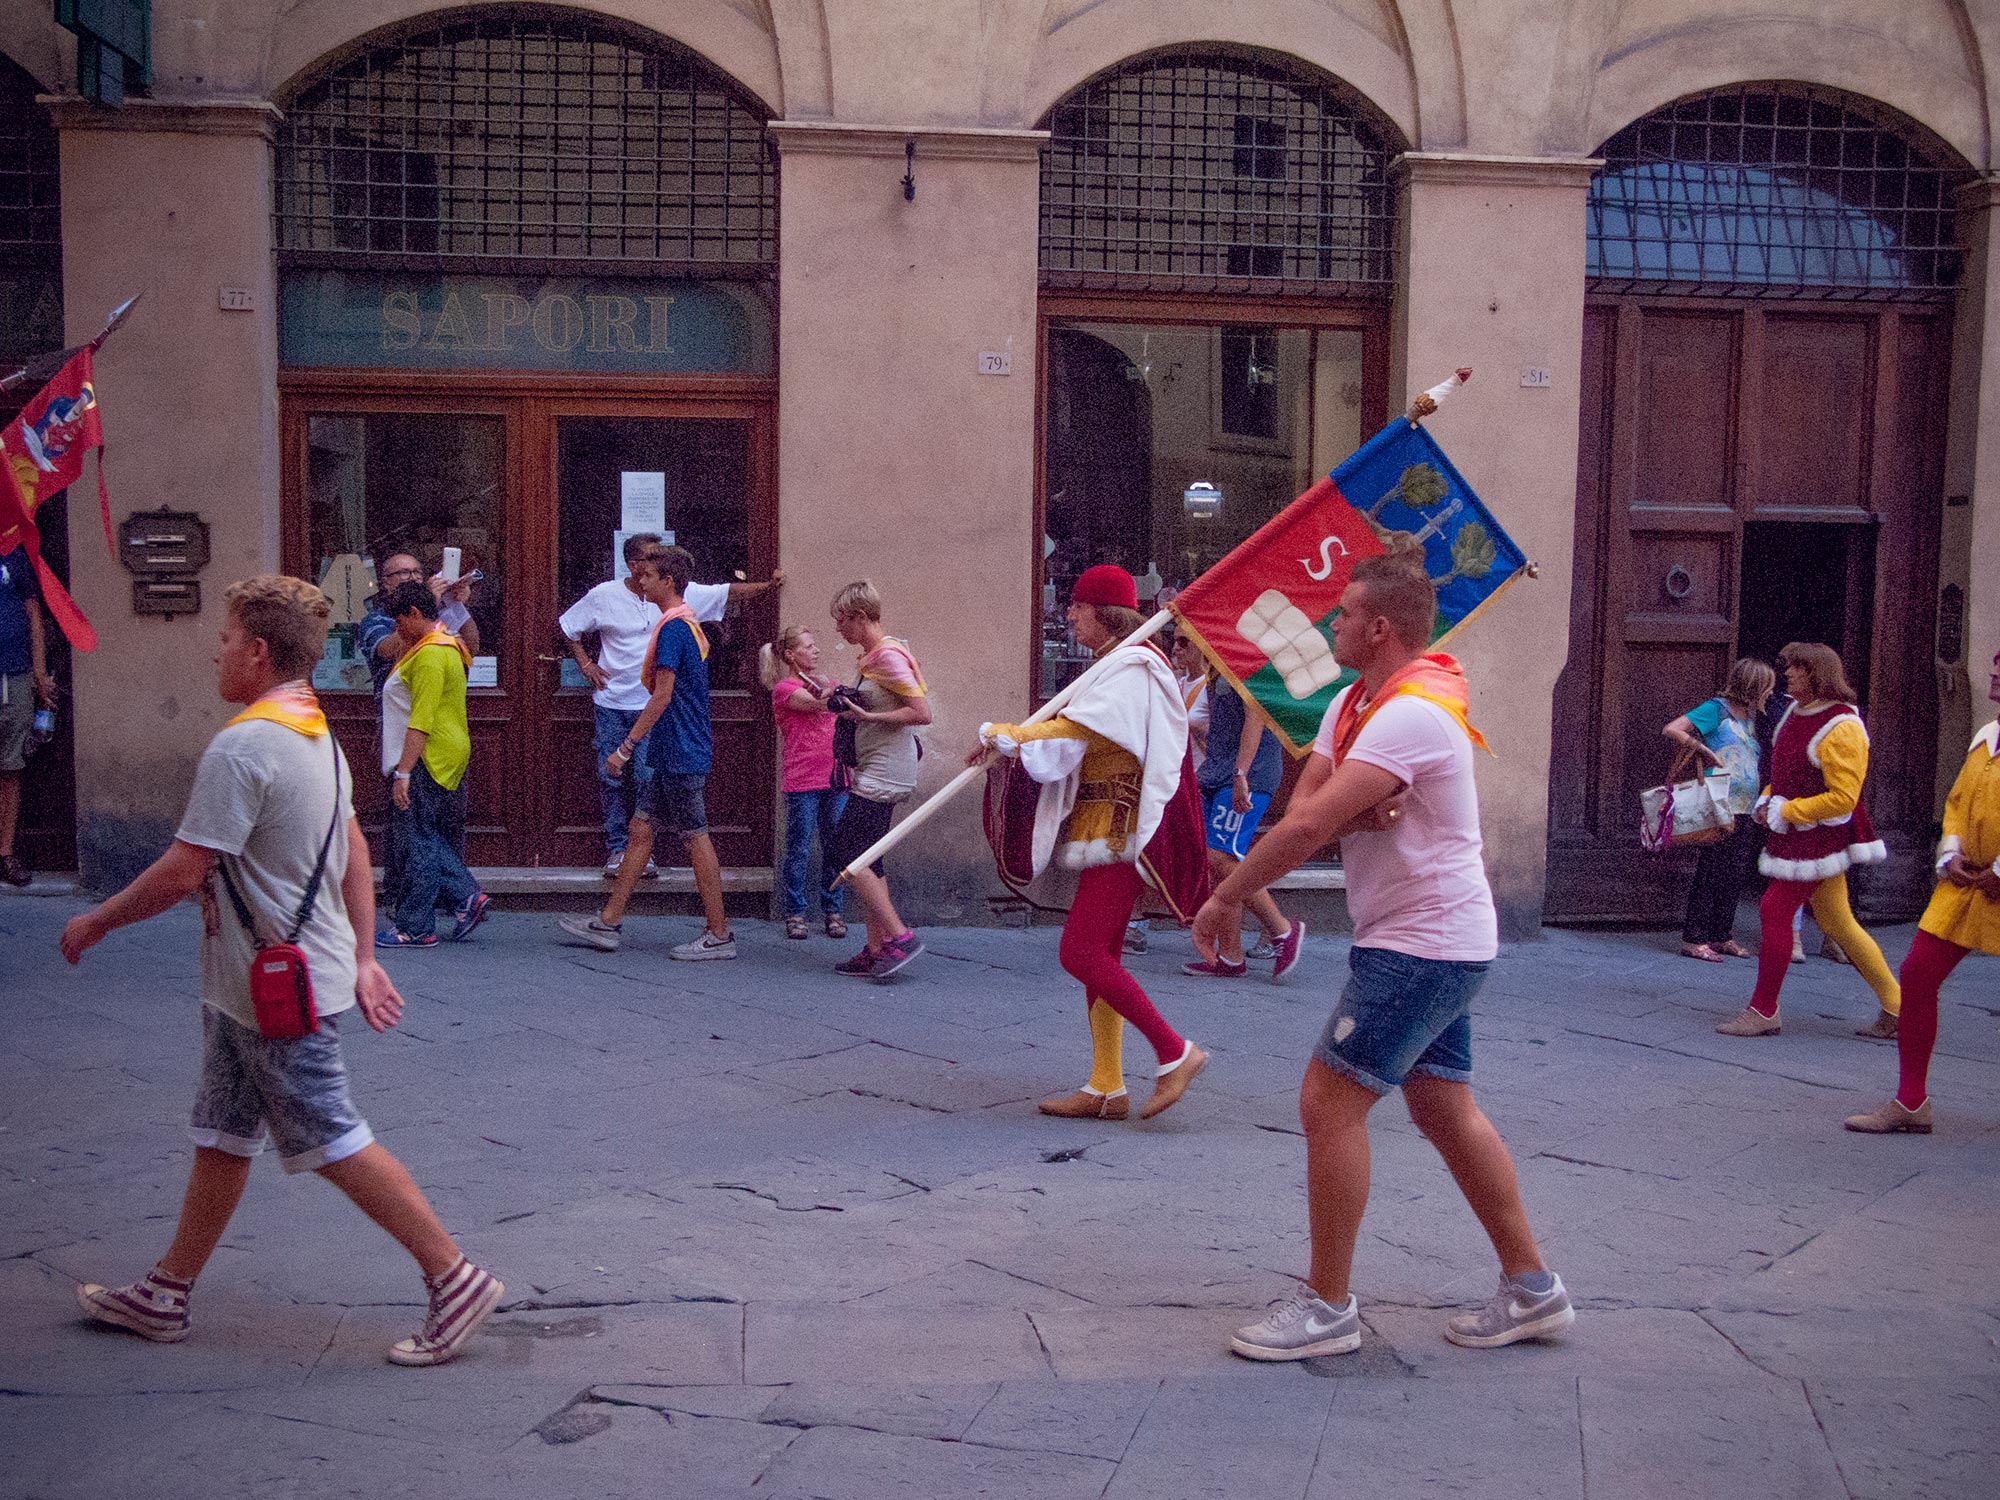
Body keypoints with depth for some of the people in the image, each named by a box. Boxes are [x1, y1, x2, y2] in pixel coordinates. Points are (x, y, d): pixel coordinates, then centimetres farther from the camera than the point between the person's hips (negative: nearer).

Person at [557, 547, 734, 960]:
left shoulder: (673, 627, -15)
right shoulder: (688, 624, 16)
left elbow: (662, 696, -20)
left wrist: (625, 747, -17)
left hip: (681, 755, -10)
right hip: (675, 754, 10)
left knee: (696, 838, -5)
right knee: (640, 828, 11)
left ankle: (719, 935, 1)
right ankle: (608, 923, 17)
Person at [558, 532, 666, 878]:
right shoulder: (604, 595, -3)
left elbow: (727, 593, 4)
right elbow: (567, 625, 12)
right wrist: (585, 663, 6)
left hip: (651, 704, 0)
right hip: (611, 703, 0)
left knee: (647, 778, -4)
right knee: (611, 778, 3)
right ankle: (616, 849, 13)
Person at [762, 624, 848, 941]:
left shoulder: (827, 683, 18)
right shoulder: (784, 688, -2)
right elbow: (815, 703, -18)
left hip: (835, 778, 5)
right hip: (801, 783, -5)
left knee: (835, 847, 5)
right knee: (799, 849, 0)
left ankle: (833, 910, 14)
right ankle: (795, 912, 9)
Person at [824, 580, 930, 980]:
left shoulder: (888, 655, -14)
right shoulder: (873, 656, 17)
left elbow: (922, 712, -21)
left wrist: (867, 716, -19)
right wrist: (846, 704, 11)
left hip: (883, 777, -10)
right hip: (875, 774, 10)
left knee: (848, 855, -11)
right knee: (865, 859, 9)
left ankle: (900, 937, -9)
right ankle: (876, 950, 12)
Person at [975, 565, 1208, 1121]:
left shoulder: (1130, 669, -13)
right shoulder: (1118, 667, 21)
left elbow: (1068, 733, -23)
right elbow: (1082, 738, 14)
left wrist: (998, 735, -13)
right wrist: (1015, 741, -1)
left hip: (1120, 829, -11)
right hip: (1107, 829, 11)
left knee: (1082, 952, -14)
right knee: (1100, 955, 10)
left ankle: (1175, 1052, -6)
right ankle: (1105, 1088, 13)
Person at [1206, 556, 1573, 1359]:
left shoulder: (1412, 713, -22)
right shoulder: (1353, 702, 10)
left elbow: (1308, 826, -28)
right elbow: (1304, 803, 2)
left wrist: (1225, 897, -19)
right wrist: (1362, 811, -19)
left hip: (1422, 943, -10)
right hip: (1437, 941, 10)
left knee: (1329, 1102, -8)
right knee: (1445, 1111, 14)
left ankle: (1327, 1306, 2)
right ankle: (1532, 1288, 23)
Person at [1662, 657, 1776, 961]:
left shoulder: (1750, 717, 16)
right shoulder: (1717, 708, -7)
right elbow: (1672, 730, -16)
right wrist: (1704, 751, -16)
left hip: (1747, 811, 8)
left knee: (1736, 877, 10)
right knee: (1711, 874, -6)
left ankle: (1722, 936, 19)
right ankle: (1694, 939, -1)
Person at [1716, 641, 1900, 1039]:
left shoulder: (1840, 728, -18)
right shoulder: (1796, 712, 9)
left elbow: (1843, 797, -21)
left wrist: (1786, 811, -19)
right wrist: (1766, 801, 6)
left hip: (1820, 837, -9)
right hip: (1797, 836, 9)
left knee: (1774, 912, -9)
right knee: (1835, 921, 13)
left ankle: (1762, 1012, 0)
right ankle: (1895, 1009, 23)